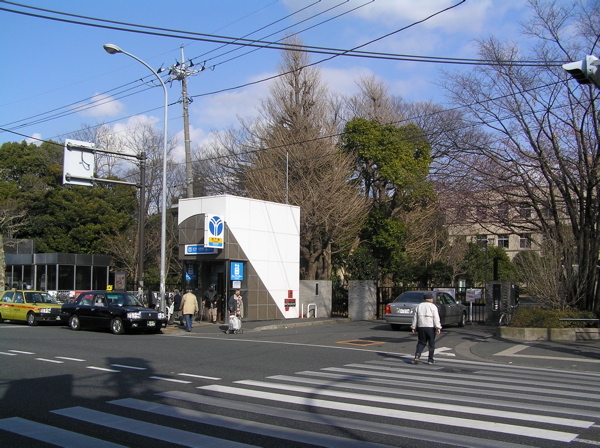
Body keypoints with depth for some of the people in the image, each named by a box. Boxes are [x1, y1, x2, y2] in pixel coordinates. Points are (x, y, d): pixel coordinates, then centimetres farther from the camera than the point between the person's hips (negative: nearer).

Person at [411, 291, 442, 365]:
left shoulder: (419, 306, 10)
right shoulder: (433, 307, -2)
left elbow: (415, 318, 11)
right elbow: (436, 318, -9)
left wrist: (413, 327, 15)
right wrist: (438, 328, -11)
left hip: (421, 327, 3)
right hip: (431, 328, -3)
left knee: (421, 343, 12)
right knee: (431, 344, 8)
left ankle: (417, 355, -9)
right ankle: (430, 359, 10)